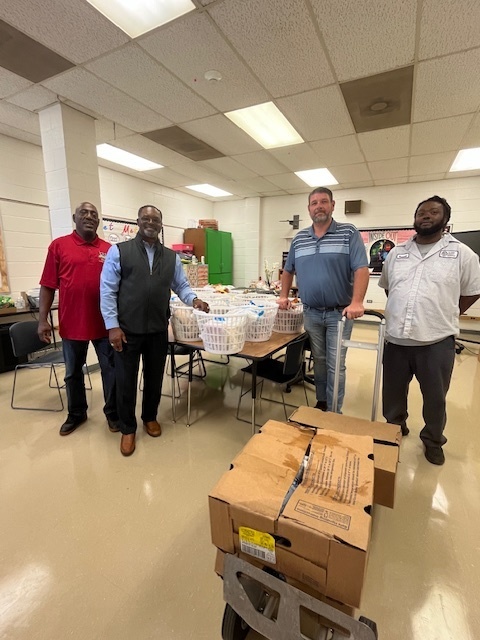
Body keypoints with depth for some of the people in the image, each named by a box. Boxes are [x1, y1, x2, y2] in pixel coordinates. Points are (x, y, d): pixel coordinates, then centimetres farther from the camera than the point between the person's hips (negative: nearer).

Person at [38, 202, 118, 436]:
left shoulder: (109, 249, 3)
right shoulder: (59, 245, 1)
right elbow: (48, 285, 0)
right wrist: (43, 319, -4)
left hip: (105, 322, 0)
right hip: (71, 323, 0)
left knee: (111, 369, 8)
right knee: (73, 372, 15)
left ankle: (112, 412, 27)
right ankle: (76, 414, 35)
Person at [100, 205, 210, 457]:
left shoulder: (171, 257, 9)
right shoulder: (118, 251, -2)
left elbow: (181, 285, 11)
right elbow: (107, 290, -5)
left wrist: (193, 299, -10)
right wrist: (112, 325, -11)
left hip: (158, 330, 3)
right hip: (127, 330, -3)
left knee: (154, 377, 16)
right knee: (126, 381, 10)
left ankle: (150, 417, 39)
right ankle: (127, 428, 29)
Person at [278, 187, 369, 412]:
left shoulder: (349, 233, -4)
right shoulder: (299, 238, 8)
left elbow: (361, 269, -13)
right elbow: (288, 270, 17)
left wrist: (357, 302, -26)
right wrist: (284, 296, 7)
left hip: (339, 312, -3)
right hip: (310, 312, 4)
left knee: (335, 364, 2)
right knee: (319, 361, 15)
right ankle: (321, 403, 32)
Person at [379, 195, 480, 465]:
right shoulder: (397, 253, 8)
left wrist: (445, 316, 4)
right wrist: (400, 311, 9)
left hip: (437, 341, -2)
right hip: (397, 338, 3)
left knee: (435, 398, 14)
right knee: (393, 393, 18)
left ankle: (433, 441, 39)